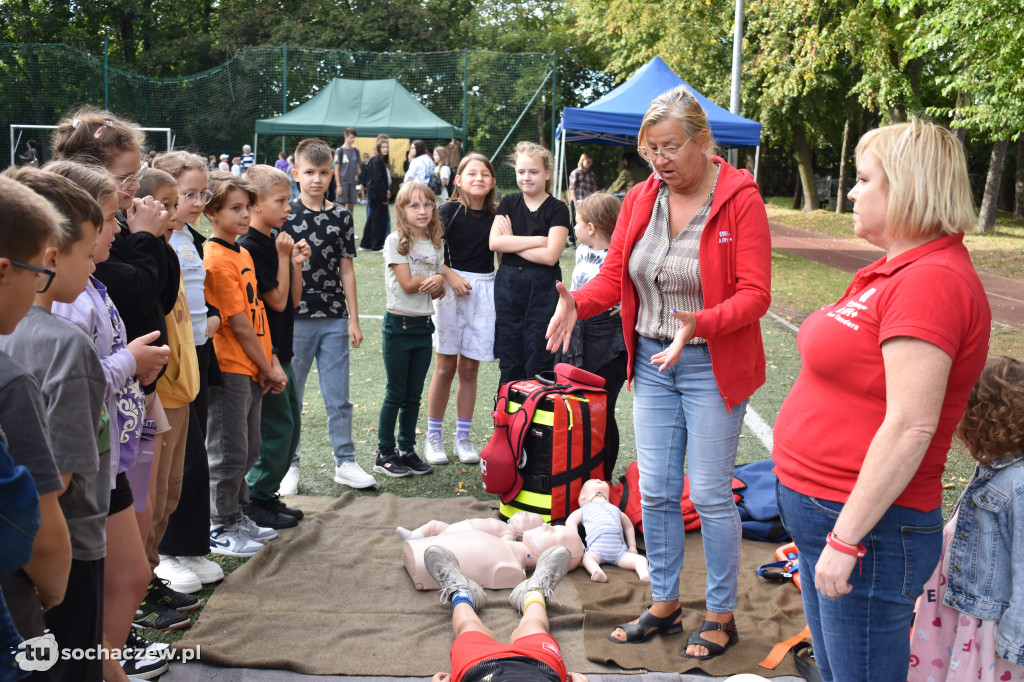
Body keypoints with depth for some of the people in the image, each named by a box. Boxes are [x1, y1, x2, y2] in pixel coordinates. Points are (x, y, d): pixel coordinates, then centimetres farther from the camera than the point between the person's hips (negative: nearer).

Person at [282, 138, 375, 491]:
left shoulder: (341, 217, 6)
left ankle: (345, 462, 17)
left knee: (339, 397, 7)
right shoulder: (284, 215, -2)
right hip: (294, 319, -2)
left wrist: (353, 319, 6)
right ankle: (288, 464, 20)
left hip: (334, 319, 2)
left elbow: (346, 270, 8)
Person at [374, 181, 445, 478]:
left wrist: (438, 283, -15)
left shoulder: (434, 244, 10)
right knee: (395, 394, 1)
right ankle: (385, 454, 12)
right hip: (399, 323, -5)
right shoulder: (396, 241, -8)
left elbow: (439, 291, 6)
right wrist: (433, 279, -5)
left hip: (424, 325, 5)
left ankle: (407, 450, 21)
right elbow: (407, 284, -17)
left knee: (414, 395, 11)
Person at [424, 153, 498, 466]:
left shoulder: (495, 216, 8)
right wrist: (450, 276, -14)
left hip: (485, 291, 3)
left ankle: (463, 437, 17)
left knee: (470, 368, 8)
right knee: (445, 366, 1)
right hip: (452, 288, -3)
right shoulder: (449, 211, -3)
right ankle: (433, 437, 13)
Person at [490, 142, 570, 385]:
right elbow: (494, 242, -7)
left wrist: (511, 242, -6)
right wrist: (537, 240, -11)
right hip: (508, 284, 3)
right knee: (509, 359, 9)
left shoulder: (557, 209, -3)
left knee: (538, 364, 0)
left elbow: (550, 256, -14)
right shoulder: (508, 203, 7)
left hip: (543, 287, -3)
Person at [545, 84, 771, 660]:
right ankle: (665, 604, 27)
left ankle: (721, 614, 20)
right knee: (655, 491, 10)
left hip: (713, 365, -5)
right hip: (652, 361, 5)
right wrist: (578, 304, -15)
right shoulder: (640, 199, 4)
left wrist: (702, 323, -33)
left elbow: (755, 293, -16)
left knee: (710, 493, 1)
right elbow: (614, 275, 5)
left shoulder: (740, 200, -12)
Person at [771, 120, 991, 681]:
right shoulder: (899, 268, 13)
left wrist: (846, 539, -23)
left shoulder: (931, 280, -21)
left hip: (862, 527, -10)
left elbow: (910, 428, -26)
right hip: (821, 510, 10)